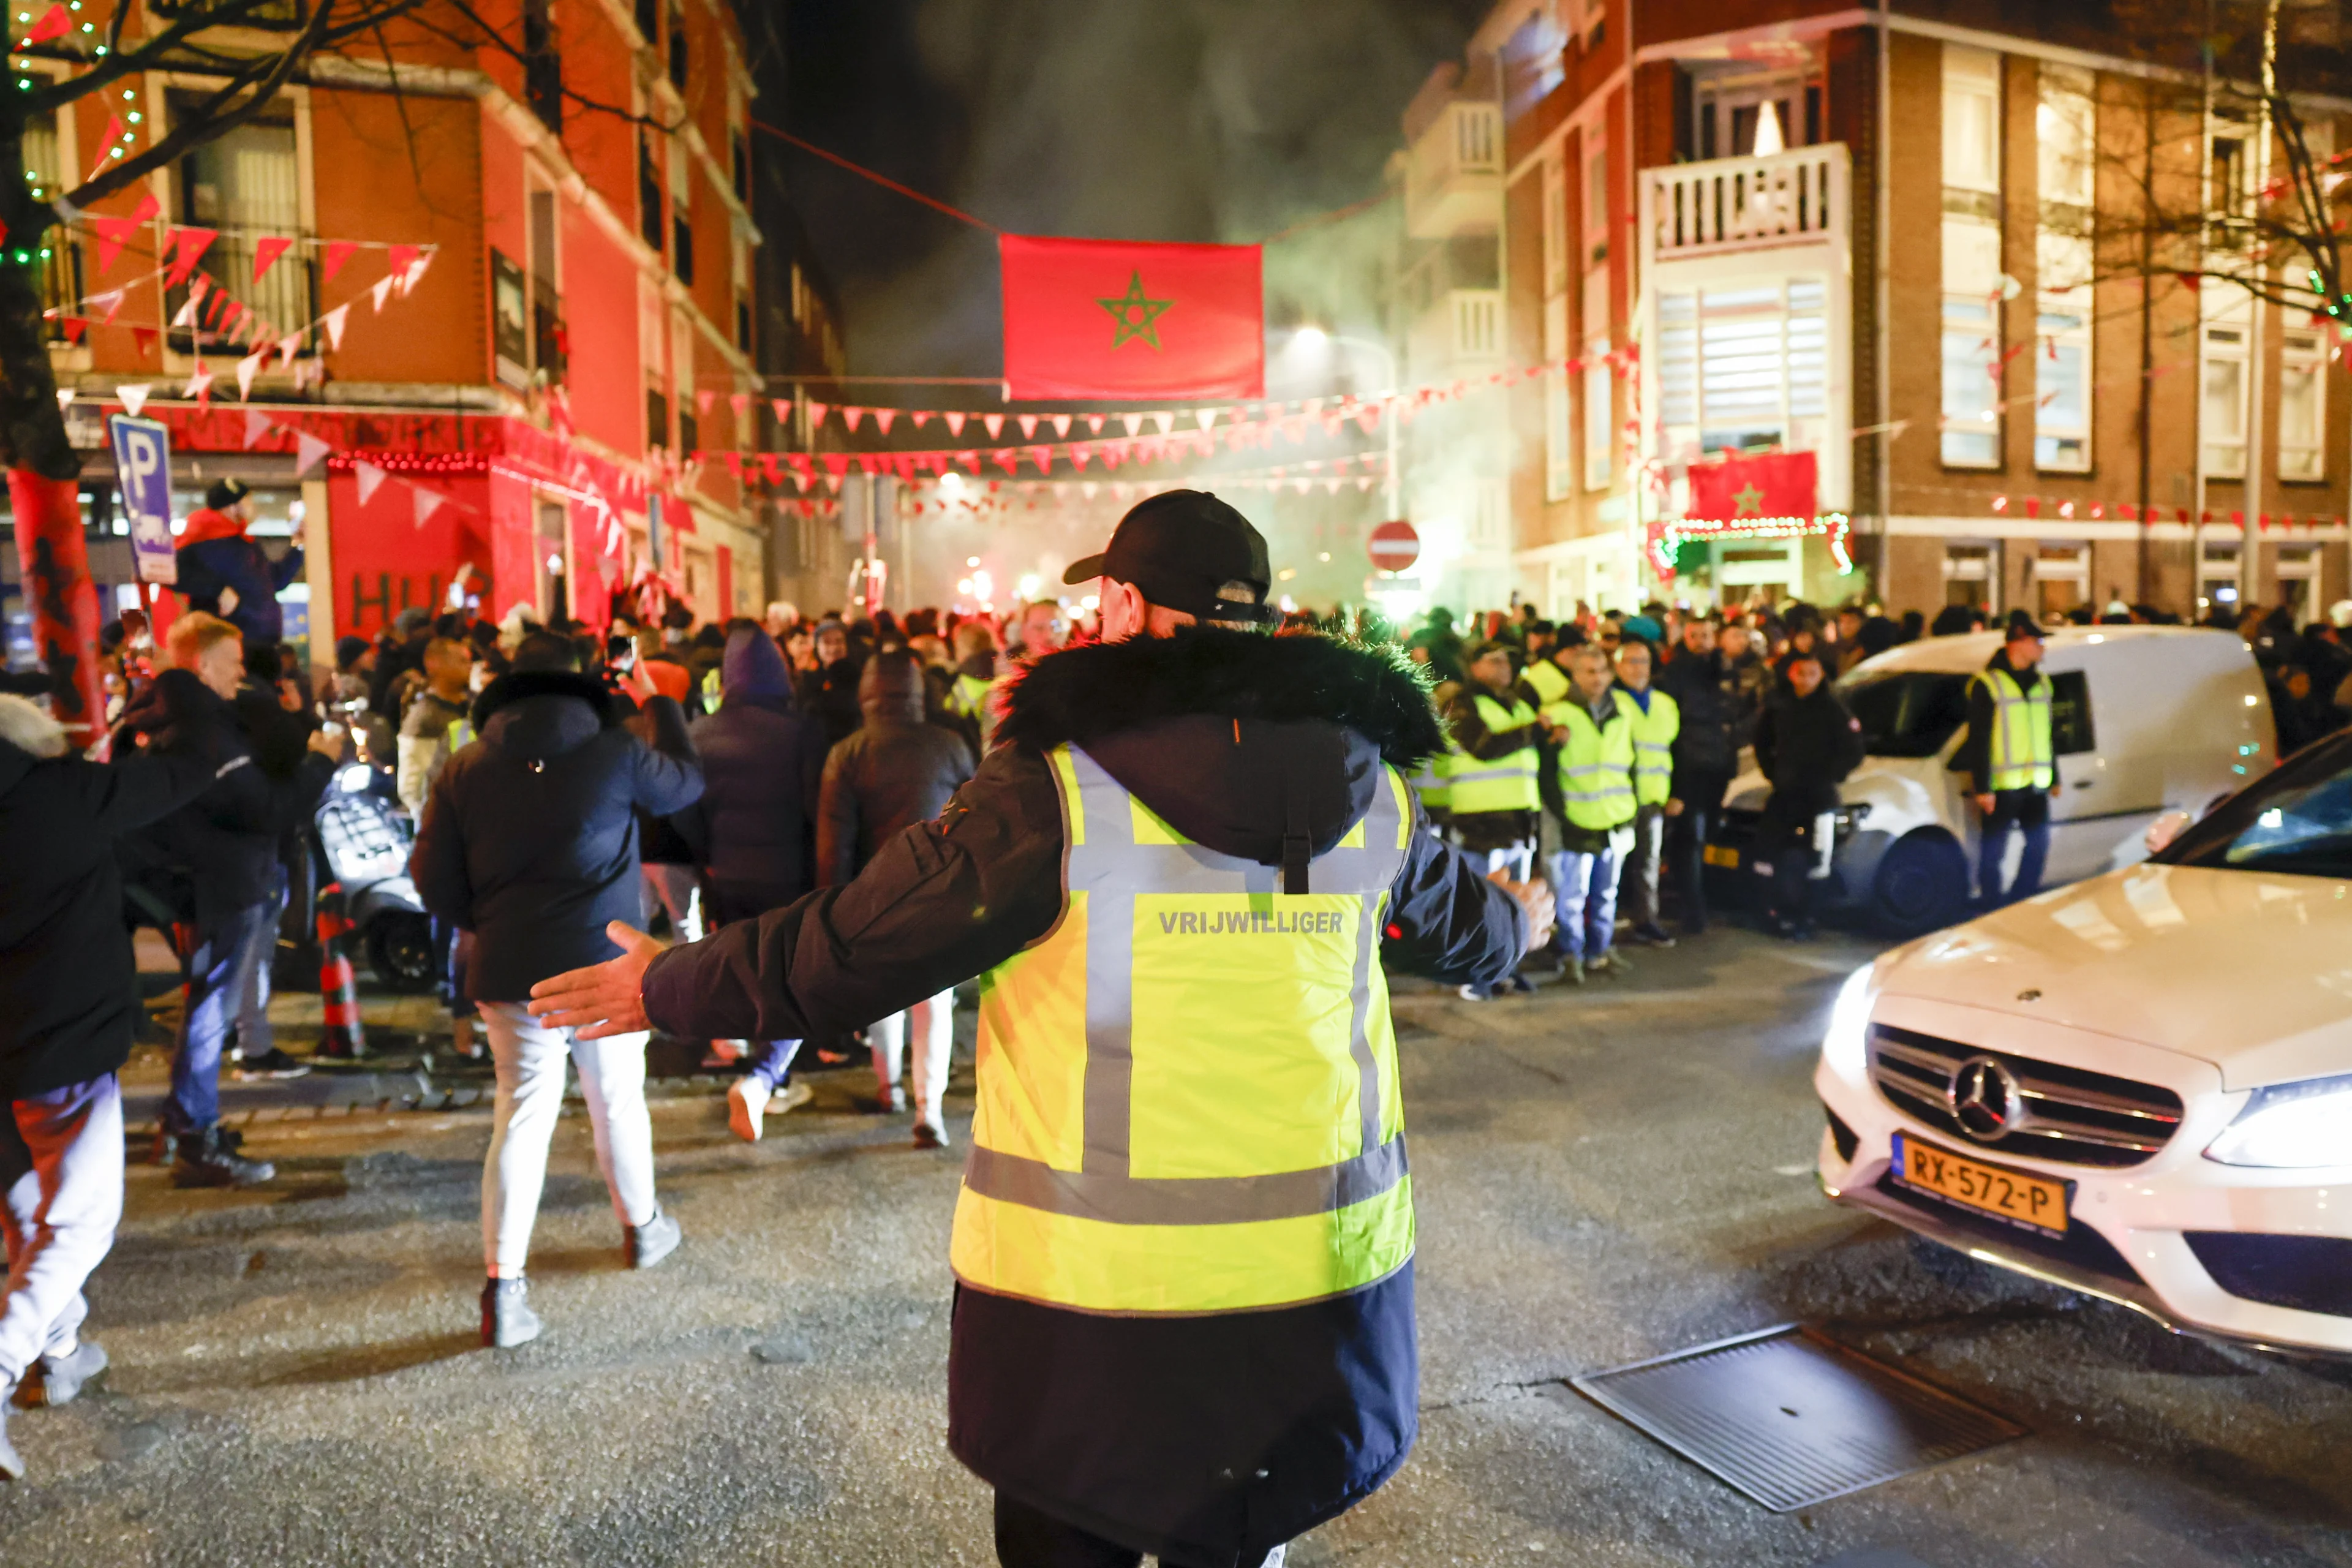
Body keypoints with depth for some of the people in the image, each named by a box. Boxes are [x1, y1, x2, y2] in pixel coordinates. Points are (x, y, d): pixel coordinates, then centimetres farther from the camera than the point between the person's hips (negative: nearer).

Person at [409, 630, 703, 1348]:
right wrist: (658, 702, 21)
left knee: (521, 1115, 6)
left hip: (509, 971, 2)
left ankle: (503, 1286, 1)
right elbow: (687, 780, 10)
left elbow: (433, 877, 1)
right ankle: (642, 1227, 35)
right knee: (618, 1100, 15)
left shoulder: (466, 768, -1)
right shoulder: (613, 752, -8)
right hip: (603, 964, -2)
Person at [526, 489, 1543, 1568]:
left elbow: (849, 946, -9)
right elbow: (1460, 926, 20)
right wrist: (1518, 924, 45)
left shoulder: (1055, 789, -15)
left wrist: (670, 988, 7)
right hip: (1322, 1277, 5)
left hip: (1097, 1284, -4)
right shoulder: (1369, 786, 1)